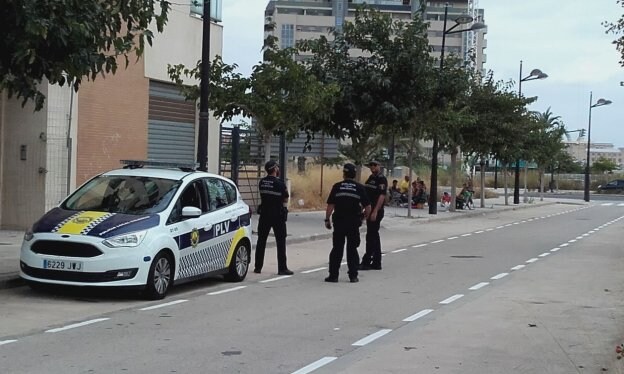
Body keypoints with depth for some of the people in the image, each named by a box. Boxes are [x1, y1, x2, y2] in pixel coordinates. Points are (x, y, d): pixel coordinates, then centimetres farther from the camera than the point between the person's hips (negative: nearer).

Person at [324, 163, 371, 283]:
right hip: (354, 223, 1)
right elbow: (368, 206, -1)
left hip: (339, 221, -1)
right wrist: (364, 217, 16)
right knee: (352, 249, 9)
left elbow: (330, 205, -5)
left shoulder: (337, 187, -3)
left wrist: (327, 219, 3)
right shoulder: (359, 188, 0)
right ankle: (353, 276, 9)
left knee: (337, 249, 5)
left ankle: (333, 275, 5)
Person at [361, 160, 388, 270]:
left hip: (376, 212, -9)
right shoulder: (371, 178, 16)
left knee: (371, 236, -8)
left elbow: (382, 196, -19)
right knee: (374, 236, 12)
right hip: (370, 211, 9)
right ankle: (376, 263, 17)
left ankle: (366, 261, -6)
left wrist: (375, 211, -24)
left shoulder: (382, 179, -11)